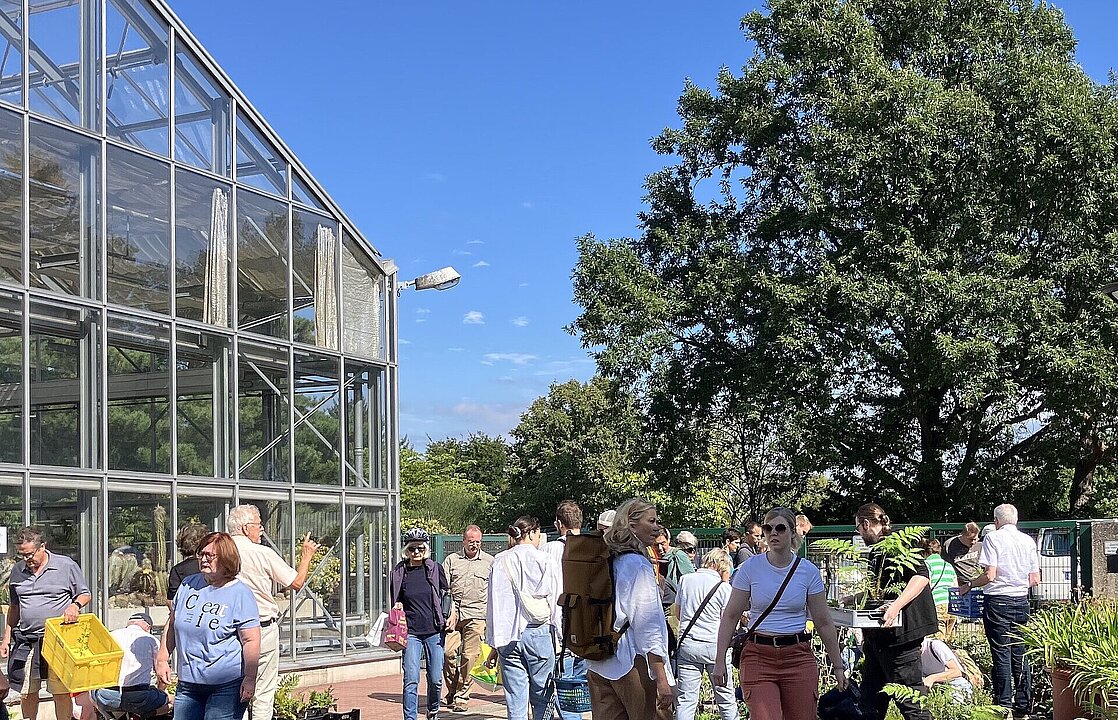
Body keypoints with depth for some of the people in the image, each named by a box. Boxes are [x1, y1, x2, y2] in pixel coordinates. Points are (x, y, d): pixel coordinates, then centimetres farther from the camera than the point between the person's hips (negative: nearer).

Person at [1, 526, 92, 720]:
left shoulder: (66, 566, -2)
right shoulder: (18, 570, 11)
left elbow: (85, 594, 6)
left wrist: (75, 605, -17)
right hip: (25, 640, 4)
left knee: (61, 693, -3)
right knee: (26, 693, 8)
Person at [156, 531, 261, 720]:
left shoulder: (240, 594, -9)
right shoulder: (188, 585, 9)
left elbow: (251, 640, -12)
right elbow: (172, 624, 19)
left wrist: (250, 680, -16)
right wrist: (162, 659, 13)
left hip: (228, 685, -6)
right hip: (188, 682, 6)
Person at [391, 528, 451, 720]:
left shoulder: (435, 569, 2)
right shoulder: (399, 572, 3)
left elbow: (449, 595, 11)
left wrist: (451, 618, 1)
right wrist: (397, 607, -6)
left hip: (435, 631, 0)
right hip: (411, 632, 0)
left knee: (435, 679, 5)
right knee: (411, 680, -9)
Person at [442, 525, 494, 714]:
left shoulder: (489, 562, 11)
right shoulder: (451, 560, 12)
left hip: (476, 615, -1)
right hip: (453, 613, 1)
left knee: (470, 656, -4)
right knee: (448, 652, -8)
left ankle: (462, 697, 5)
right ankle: (452, 690, 12)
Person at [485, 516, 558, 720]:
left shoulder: (500, 561, 5)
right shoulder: (544, 560, -2)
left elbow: (494, 604, 5)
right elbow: (554, 600, -1)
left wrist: (494, 644, 9)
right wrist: (558, 638, 6)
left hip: (509, 636, 3)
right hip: (538, 633, -2)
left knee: (516, 703, 4)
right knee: (542, 699, 6)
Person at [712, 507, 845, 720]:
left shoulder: (809, 571, 3)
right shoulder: (750, 567, 0)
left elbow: (824, 623, 9)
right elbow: (730, 617, 3)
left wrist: (837, 665, 9)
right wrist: (720, 660, -3)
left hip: (799, 657, 1)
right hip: (758, 656, -1)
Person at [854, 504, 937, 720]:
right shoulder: (876, 551, 16)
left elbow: (921, 576, -24)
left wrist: (896, 606, -32)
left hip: (899, 631, -10)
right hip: (878, 635, 10)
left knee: (908, 698, -7)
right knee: (870, 696, 14)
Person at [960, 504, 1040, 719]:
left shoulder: (993, 538, -6)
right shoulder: (1028, 541, 8)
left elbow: (990, 575, -14)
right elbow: (1035, 579, 8)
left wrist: (969, 585, 1)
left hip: (998, 601, -5)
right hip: (1021, 601, 5)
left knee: (1001, 654, -1)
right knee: (1020, 654, 10)